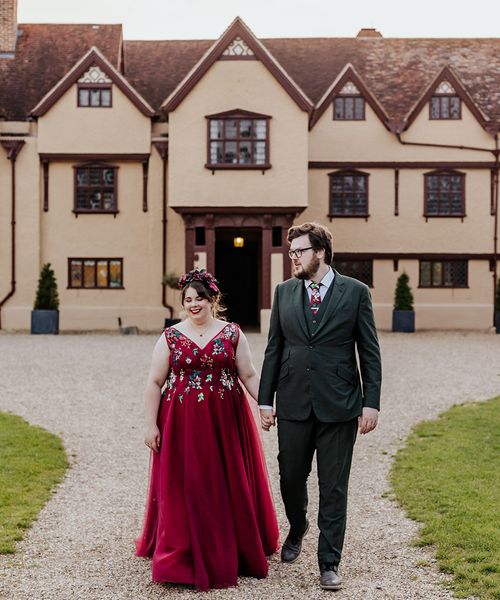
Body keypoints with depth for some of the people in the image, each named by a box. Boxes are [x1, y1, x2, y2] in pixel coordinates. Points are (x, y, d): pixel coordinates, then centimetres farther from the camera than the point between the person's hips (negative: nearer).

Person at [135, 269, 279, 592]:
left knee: (228, 484, 8)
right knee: (184, 487, 2)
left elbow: (249, 375, 4)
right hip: (182, 423, 0)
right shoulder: (170, 337, 2)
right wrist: (151, 425, -3)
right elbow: (155, 383, 3)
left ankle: (235, 550, 24)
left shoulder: (232, 333, 3)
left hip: (225, 421, 1)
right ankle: (185, 556, 13)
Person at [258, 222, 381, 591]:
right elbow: (274, 349, 9)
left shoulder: (355, 292, -2)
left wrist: (371, 403, -6)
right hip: (293, 404, 3)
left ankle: (329, 563, 13)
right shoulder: (284, 292, 7)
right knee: (291, 477, 12)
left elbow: (370, 352, -1)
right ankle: (297, 530, 42)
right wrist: (266, 400, 5)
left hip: (338, 406, -3)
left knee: (333, 488, 3)